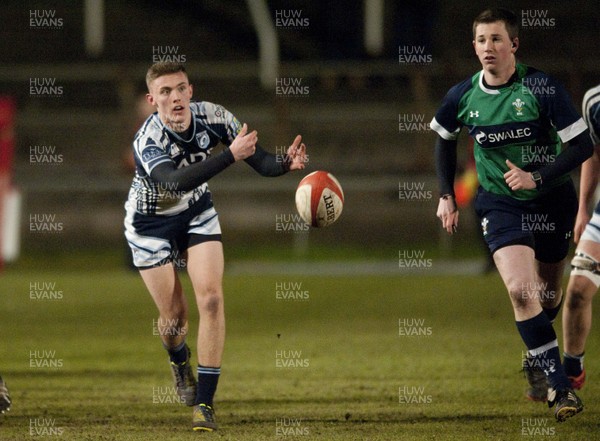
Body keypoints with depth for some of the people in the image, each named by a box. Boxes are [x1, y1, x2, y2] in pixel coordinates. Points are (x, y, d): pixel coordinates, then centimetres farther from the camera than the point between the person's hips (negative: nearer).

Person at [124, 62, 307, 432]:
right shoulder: (148, 141, -34)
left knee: (211, 297, -14)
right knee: (174, 315, 0)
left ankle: (204, 402, -8)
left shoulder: (212, 116, -22)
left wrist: (286, 163, -42)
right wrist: (231, 155, -62)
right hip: (150, 223, -3)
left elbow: (261, 161, -19)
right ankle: (180, 362, 39)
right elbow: (176, 181, -53)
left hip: (197, 212, 3)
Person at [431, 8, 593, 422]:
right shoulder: (463, 96, -8)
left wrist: (537, 178, -23)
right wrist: (447, 194, 9)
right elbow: (445, 138, 14)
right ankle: (559, 385, -15)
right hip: (499, 203, 0)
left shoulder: (542, 88, -18)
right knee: (520, 290, -20)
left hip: (552, 199, 0)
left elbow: (583, 145, -15)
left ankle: (538, 357, 44)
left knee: (547, 294, 14)